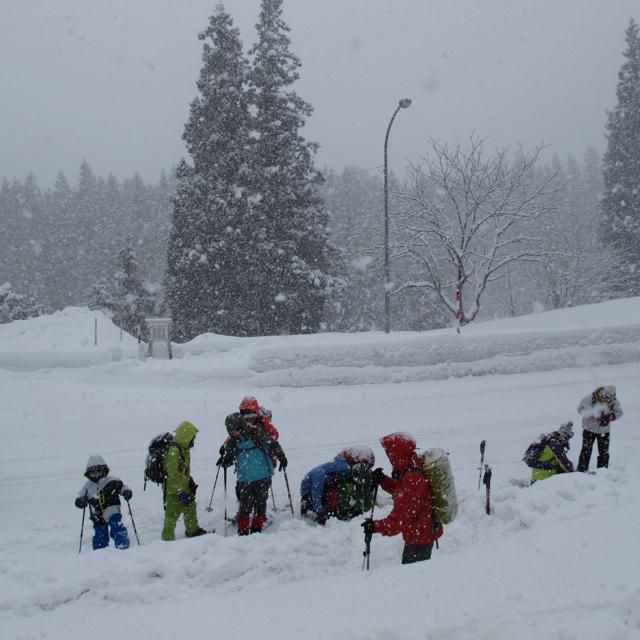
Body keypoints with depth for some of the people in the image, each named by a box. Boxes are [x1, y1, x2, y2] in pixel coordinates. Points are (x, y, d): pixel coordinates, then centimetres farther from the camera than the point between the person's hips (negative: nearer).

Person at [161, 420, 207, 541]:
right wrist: (181, 493, -28)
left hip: (183, 488, 10)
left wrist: (190, 481, 22)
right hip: (173, 491, -10)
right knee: (172, 515, -1)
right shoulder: (173, 452, -27)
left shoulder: (183, 449, 6)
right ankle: (168, 538, 11)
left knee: (190, 507, 24)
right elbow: (173, 475, -29)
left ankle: (193, 530, 43)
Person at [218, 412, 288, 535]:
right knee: (244, 505, -2)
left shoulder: (256, 433, -10)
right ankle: (243, 531, 7)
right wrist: (224, 461, -10)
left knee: (260, 503, 6)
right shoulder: (232, 442, 0)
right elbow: (229, 459, 12)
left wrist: (281, 457, 2)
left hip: (262, 477, -2)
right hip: (244, 479, 2)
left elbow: (273, 444, -1)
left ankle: (257, 528, 19)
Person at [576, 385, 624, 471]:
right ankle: (581, 471, 7)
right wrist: (593, 415, -26)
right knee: (586, 451, -2)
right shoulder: (591, 398, -24)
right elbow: (580, 409, -13)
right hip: (590, 428, -3)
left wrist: (611, 417, -20)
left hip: (604, 430, 3)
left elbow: (619, 412, 2)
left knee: (604, 452, 8)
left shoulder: (614, 402, -15)